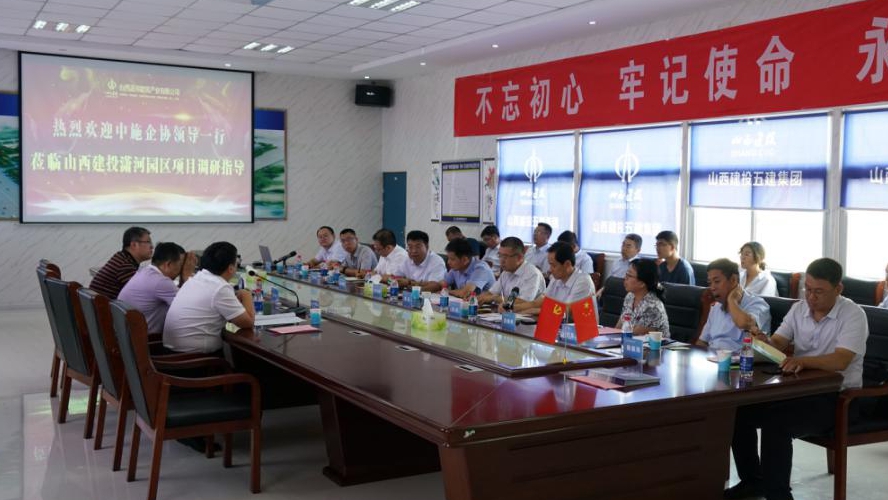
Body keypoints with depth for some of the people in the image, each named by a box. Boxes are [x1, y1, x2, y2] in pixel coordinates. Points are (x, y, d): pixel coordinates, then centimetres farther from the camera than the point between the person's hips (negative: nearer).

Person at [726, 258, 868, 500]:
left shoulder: (853, 315, -12)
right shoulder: (798, 308, 7)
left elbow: (840, 361, -26)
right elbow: (778, 344, 1)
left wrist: (803, 360, -44)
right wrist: (764, 342, -23)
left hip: (837, 396, -6)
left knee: (776, 421, -30)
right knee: (739, 409, -12)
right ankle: (752, 480, 7)